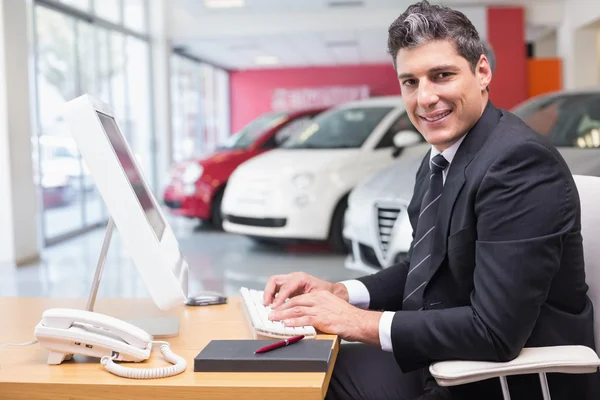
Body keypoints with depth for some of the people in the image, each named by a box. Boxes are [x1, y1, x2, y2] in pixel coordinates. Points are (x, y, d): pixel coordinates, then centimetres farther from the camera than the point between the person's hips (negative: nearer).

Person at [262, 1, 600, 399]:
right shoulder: (441, 158, 4)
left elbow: (495, 332, -27)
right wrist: (338, 292, -4)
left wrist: (360, 323, -20)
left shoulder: (518, 160, -23)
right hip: (448, 361, 7)